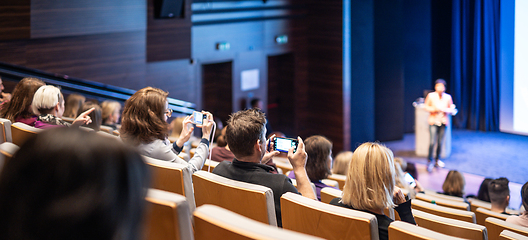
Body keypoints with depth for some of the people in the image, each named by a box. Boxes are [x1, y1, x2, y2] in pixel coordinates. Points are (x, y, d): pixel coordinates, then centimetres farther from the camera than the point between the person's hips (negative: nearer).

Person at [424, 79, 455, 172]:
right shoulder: (431, 96, -4)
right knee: (432, 142, -10)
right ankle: (429, 161, 0)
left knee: (440, 142, 5)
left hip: (443, 121, 2)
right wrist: (434, 109, -14)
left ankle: (437, 160, 23)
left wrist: (444, 110, -11)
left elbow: (451, 109, 9)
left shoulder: (448, 97, 1)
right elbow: (426, 107, 4)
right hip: (433, 121, -2)